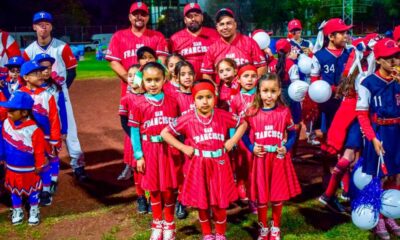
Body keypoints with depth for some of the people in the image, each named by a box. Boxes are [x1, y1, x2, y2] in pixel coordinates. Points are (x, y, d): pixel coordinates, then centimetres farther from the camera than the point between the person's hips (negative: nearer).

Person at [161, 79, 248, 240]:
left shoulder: (223, 116, -6)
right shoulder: (187, 119, -9)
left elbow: (243, 124, 9)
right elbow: (165, 133, -3)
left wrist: (232, 142, -2)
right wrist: (183, 148, -9)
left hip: (219, 165, 0)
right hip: (198, 166, 0)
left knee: (220, 203, 8)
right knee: (202, 204, 11)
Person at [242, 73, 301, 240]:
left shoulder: (284, 112, -4)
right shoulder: (252, 113, -4)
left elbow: (292, 133, 5)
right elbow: (243, 133, 6)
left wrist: (286, 147, -10)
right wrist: (251, 148, -7)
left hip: (279, 159, 0)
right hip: (260, 159, 0)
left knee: (278, 194, 10)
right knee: (261, 195, 9)